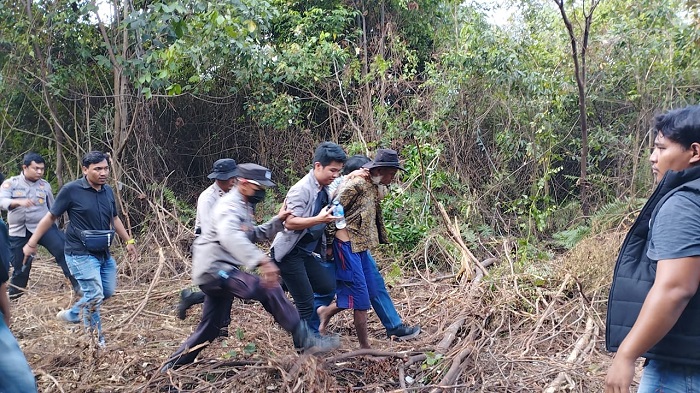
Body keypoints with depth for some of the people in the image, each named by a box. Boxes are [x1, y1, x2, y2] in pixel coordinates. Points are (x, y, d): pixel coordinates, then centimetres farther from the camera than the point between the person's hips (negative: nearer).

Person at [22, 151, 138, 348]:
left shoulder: (107, 191, 2)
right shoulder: (71, 190, -14)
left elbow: (114, 219, 18)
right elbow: (50, 217, -5)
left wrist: (128, 241, 18)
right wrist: (32, 243, -3)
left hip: (103, 253, 7)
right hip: (81, 254, -7)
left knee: (108, 292, 12)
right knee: (95, 295, -9)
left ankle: (72, 314, 34)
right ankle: (96, 340, 10)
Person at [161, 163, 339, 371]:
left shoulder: (243, 207, 18)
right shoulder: (230, 204, -15)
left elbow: (253, 235, 24)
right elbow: (229, 236, -35)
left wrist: (277, 221, 8)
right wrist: (261, 260, -46)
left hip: (216, 272, 11)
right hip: (214, 269, -11)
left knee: (209, 328, 16)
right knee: (268, 288, -20)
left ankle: (171, 368, 27)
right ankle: (304, 339, -17)